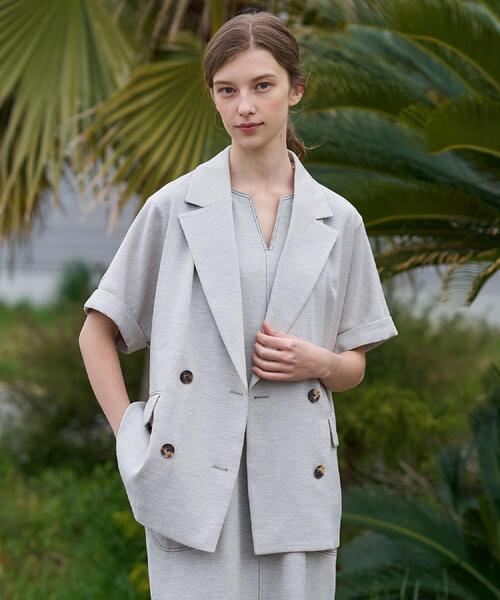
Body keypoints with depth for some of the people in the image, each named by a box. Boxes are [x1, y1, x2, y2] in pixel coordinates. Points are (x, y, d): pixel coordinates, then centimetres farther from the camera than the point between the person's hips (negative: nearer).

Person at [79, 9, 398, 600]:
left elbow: (355, 365, 16)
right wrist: (130, 437, -1)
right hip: (193, 475, -2)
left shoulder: (337, 220, 8)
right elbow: (97, 333, 8)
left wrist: (319, 362, -5)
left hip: (296, 473, 2)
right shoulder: (175, 208, 3)